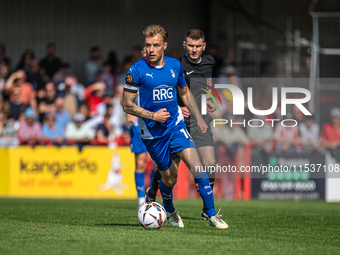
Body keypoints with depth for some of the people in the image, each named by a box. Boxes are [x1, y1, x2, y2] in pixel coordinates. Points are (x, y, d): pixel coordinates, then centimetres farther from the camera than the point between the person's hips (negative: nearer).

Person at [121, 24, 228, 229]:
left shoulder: (175, 65, 1)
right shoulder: (137, 70, -12)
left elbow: (185, 92, 18)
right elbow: (127, 104, -9)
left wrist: (199, 118, 11)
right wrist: (153, 116, -19)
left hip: (176, 124, 3)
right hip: (152, 132, -3)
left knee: (197, 166, -14)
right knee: (169, 178, 6)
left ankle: (212, 214, -8)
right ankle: (170, 211, 37)